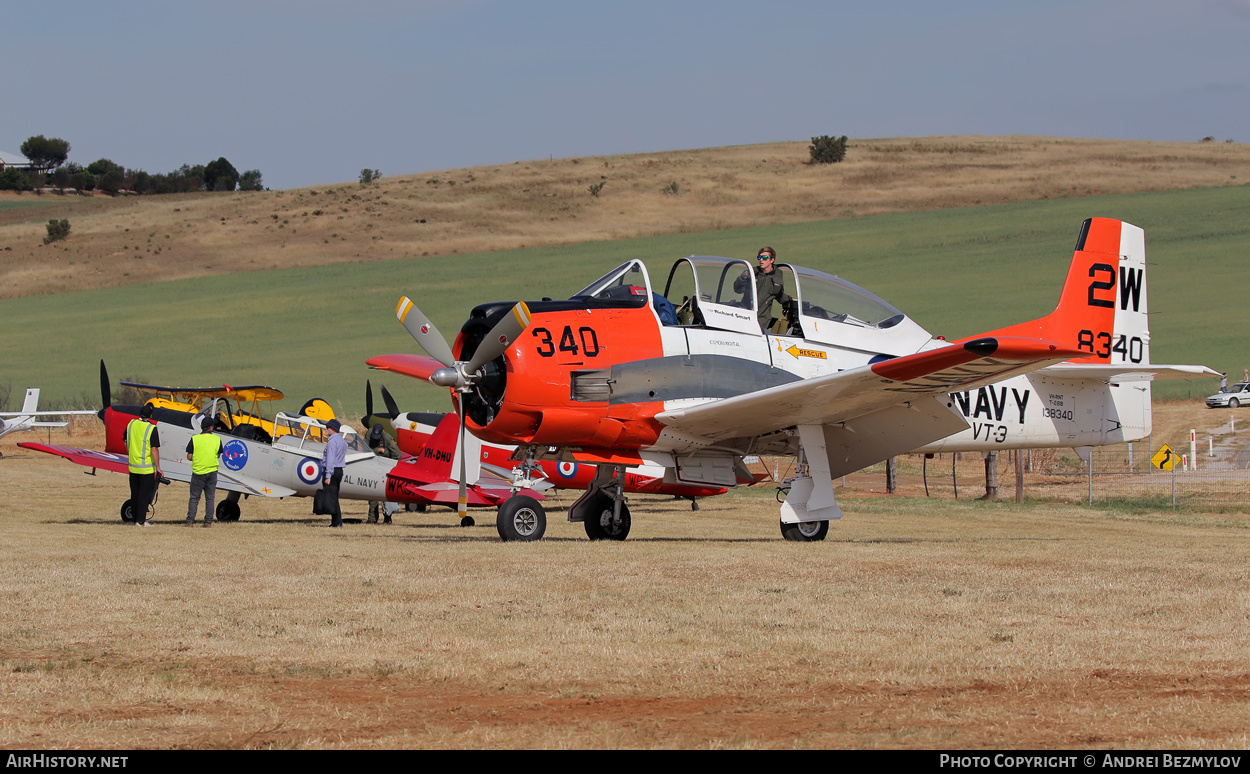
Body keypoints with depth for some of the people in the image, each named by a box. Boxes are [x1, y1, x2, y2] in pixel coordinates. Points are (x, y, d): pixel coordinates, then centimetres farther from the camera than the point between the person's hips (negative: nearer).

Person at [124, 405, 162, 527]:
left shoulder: (131, 424, 2)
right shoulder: (152, 429, -15)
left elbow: (126, 443, 13)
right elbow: (154, 449, -18)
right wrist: (158, 468, -14)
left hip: (133, 465, 5)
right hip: (147, 468, -5)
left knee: (135, 494, 13)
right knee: (144, 494, 1)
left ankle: (136, 518, 19)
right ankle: (140, 520, 1)